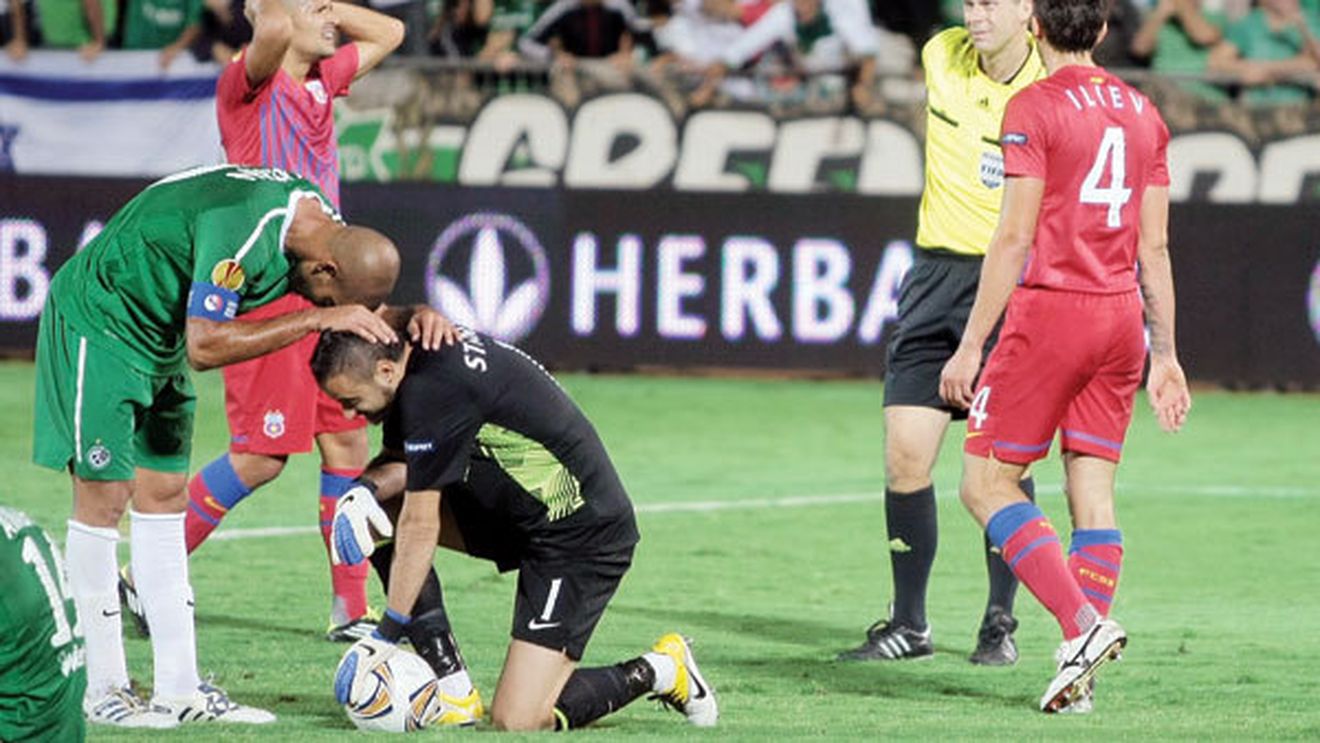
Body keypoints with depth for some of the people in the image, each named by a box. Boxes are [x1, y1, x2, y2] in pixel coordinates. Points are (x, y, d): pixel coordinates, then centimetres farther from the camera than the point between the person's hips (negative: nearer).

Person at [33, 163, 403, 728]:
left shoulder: (317, 213, -5)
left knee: (164, 499, 7)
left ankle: (179, 688, 7)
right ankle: (101, 690, -3)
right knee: (105, 497, -8)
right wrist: (316, 320, -35)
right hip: (98, 324, -9)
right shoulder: (243, 231, -33)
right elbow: (205, 346, -35)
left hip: (158, 338, 9)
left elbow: (367, 310, 8)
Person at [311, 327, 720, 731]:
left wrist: (386, 634, -16)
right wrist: (364, 490, -11)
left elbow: (421, 526, -22)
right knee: (382, 507, 1)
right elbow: (399, 461, 13)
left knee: (517, 720, -14)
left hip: (581, 535, -10)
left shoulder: (434, 389, -26)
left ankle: (656, 672, 9)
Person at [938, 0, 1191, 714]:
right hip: (1121, 319, 6)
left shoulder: (1033, 108, -8)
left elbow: (1014, 237, -12)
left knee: (984, 484, 0)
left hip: (1049, 309, -6)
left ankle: (1082, 621, -16)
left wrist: (970, 346, -9)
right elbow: (1155, 247, 12)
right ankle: (1081, 664, 0)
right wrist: (1165, 355, 16)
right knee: (1093, 494, 7)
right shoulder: (1142, 113, 11)